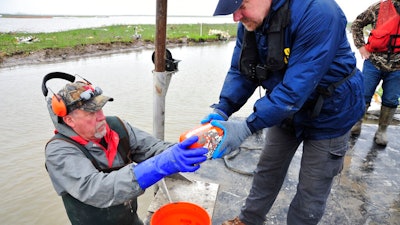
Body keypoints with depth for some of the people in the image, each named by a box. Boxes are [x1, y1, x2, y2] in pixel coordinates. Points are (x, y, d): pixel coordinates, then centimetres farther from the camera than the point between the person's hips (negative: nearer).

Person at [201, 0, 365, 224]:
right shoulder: (250, 21, -10)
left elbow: (296, 88, -35)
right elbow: (240, 72, -7)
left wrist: (248, 127, -37)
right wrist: (221, 110, -21)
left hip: (328, 113, -5)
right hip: (286, 108, 6)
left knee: (312, 191, 7)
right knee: (268, 170, 17)